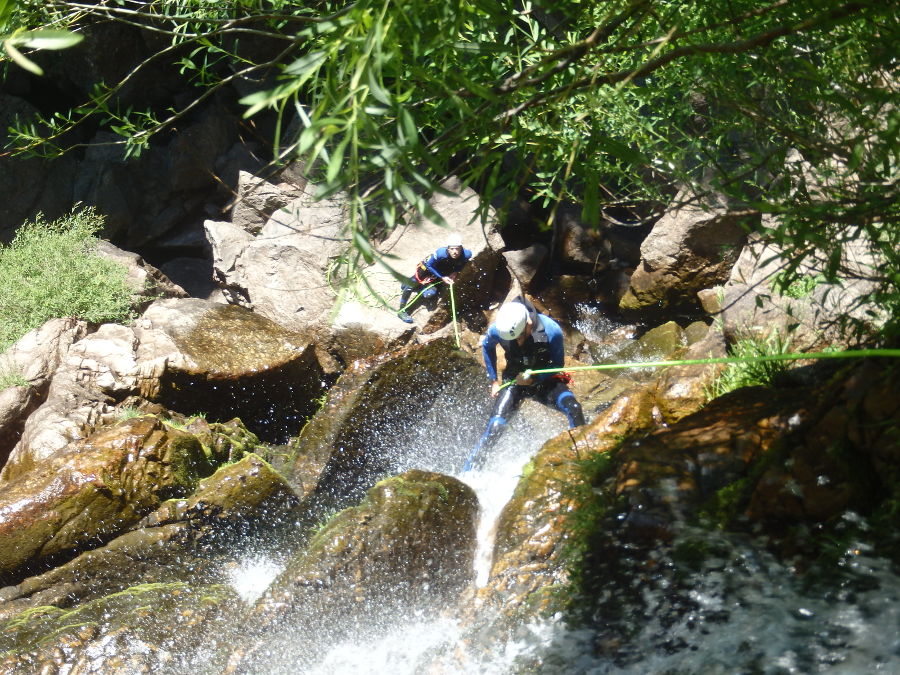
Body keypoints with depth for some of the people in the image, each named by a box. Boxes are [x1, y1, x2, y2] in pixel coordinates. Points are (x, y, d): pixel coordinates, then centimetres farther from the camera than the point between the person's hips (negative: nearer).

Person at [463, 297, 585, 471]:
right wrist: (494, 380, 4)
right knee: (495, 426, -18)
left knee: (574, 409, -27)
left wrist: (533, 379, -24)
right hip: (514, 380, 0)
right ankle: (468, 473, -12)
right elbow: (487, 347, 6)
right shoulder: (497, 329, -20)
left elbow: (557, 365, -10)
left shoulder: (551, 331, -26)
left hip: (545, 380, 0)